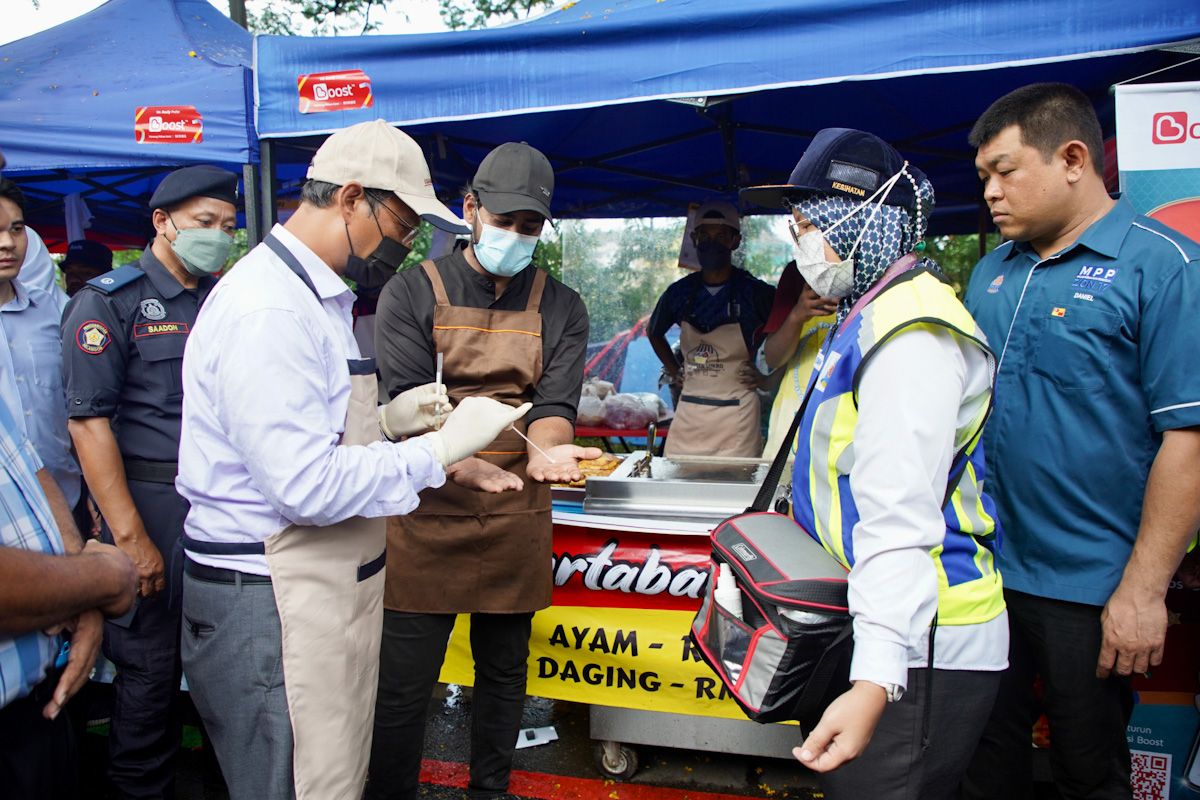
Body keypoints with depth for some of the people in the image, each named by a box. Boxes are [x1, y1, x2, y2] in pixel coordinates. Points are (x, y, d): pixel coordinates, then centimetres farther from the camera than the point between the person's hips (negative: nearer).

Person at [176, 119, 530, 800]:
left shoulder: (317, 296, 15)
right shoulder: (267, 310, -20)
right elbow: (308, 487, -25)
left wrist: (384, 420, 6)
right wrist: (439, 450, -17)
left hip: (328, 587, 10)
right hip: (275, 602, -10)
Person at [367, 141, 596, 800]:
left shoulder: (559, 309, 7)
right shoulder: (411, 294, -1)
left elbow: (555, 403, -4)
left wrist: (544, 449, -29)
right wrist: (454, 461, -33)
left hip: (517, 521, 3)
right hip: (426, 516, -2)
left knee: (503, 672, 17)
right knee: (402, 685, 3)